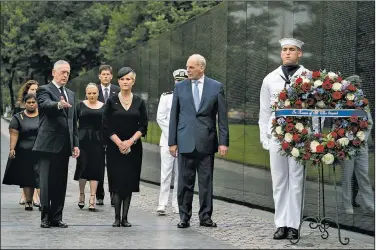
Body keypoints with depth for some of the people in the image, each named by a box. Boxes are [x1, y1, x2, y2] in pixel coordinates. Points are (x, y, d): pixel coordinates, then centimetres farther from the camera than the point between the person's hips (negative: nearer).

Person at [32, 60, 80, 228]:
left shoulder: (70, 94, 20)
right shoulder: (44, 90, -1)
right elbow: (46, 104, -25)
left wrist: (75, 144, 13)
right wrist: (59, 105, -46)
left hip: (64, 146, 6)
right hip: (48, 145, -6)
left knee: (60, 183, 7)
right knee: (47, 182, -6)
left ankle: (57, 217, 11)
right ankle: (46, 218, -1)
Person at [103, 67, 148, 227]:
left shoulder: (139, 102, 6)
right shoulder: (111, 101, 2)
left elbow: (143, 126, 2)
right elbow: (107, 126, -2)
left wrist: (130, 141, -10)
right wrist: (119, 143, -11)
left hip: (133, 147, 1)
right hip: (114, 147, -1)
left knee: (129, 182, 1)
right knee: (117, 182, -5)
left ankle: (125, 217, 5)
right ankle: (117, 218, -2)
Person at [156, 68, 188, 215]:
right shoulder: (166, 97, 6)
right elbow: (160, 118, 2)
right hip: (168, 140, -1)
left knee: (180, 174, 2)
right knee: (166, 173, -7)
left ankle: (178, 205, 7)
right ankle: (162, 204, -7)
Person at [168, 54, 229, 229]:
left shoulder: (216, 87, 4)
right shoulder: (180, 87, 7)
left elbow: (222, 117, 3)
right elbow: (174, 115, 8)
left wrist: (223, 141, -3)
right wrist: (172, 141, 3)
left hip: (206, 141, -1)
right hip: (185, 141, 1)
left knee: (206, 181, 3)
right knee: (185, 181, 2)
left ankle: (205, 216, 11)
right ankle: (184, 217, 9)